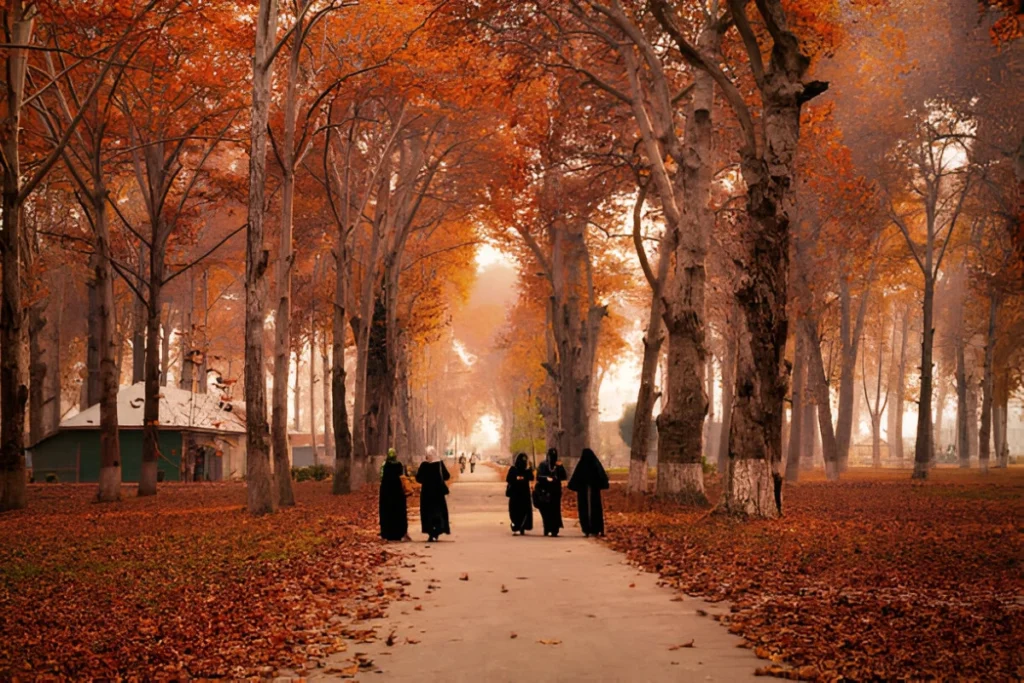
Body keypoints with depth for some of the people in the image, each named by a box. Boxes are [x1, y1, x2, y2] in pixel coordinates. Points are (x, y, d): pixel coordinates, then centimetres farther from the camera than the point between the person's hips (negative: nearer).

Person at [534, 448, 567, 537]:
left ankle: (554, 530, -7)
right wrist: (546, 478, -24)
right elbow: (539, 477, -5)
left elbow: (563, 477, 1)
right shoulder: (543, 465, 3)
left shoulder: (558, 466, 10)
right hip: (545, 492, -2)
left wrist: (560, 467, -11)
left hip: (555, 492, 2)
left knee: (555, 511, -6)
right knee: (546, 511, -4)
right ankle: (547, 529, 6)